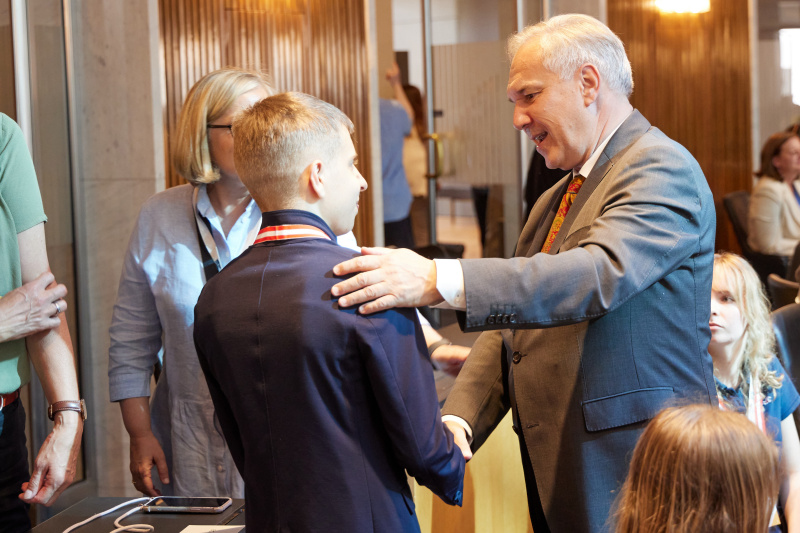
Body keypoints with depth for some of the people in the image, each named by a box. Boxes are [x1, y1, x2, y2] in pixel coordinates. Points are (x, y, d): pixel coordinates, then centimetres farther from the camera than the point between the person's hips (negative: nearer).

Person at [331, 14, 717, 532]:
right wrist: (459, 419, -6)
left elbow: (602, 274, -29)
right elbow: (511, 331, 13)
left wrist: (441, 280, -37)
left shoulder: (663, 169, -11)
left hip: (634, 474, -8)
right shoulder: (554, 201, 18)